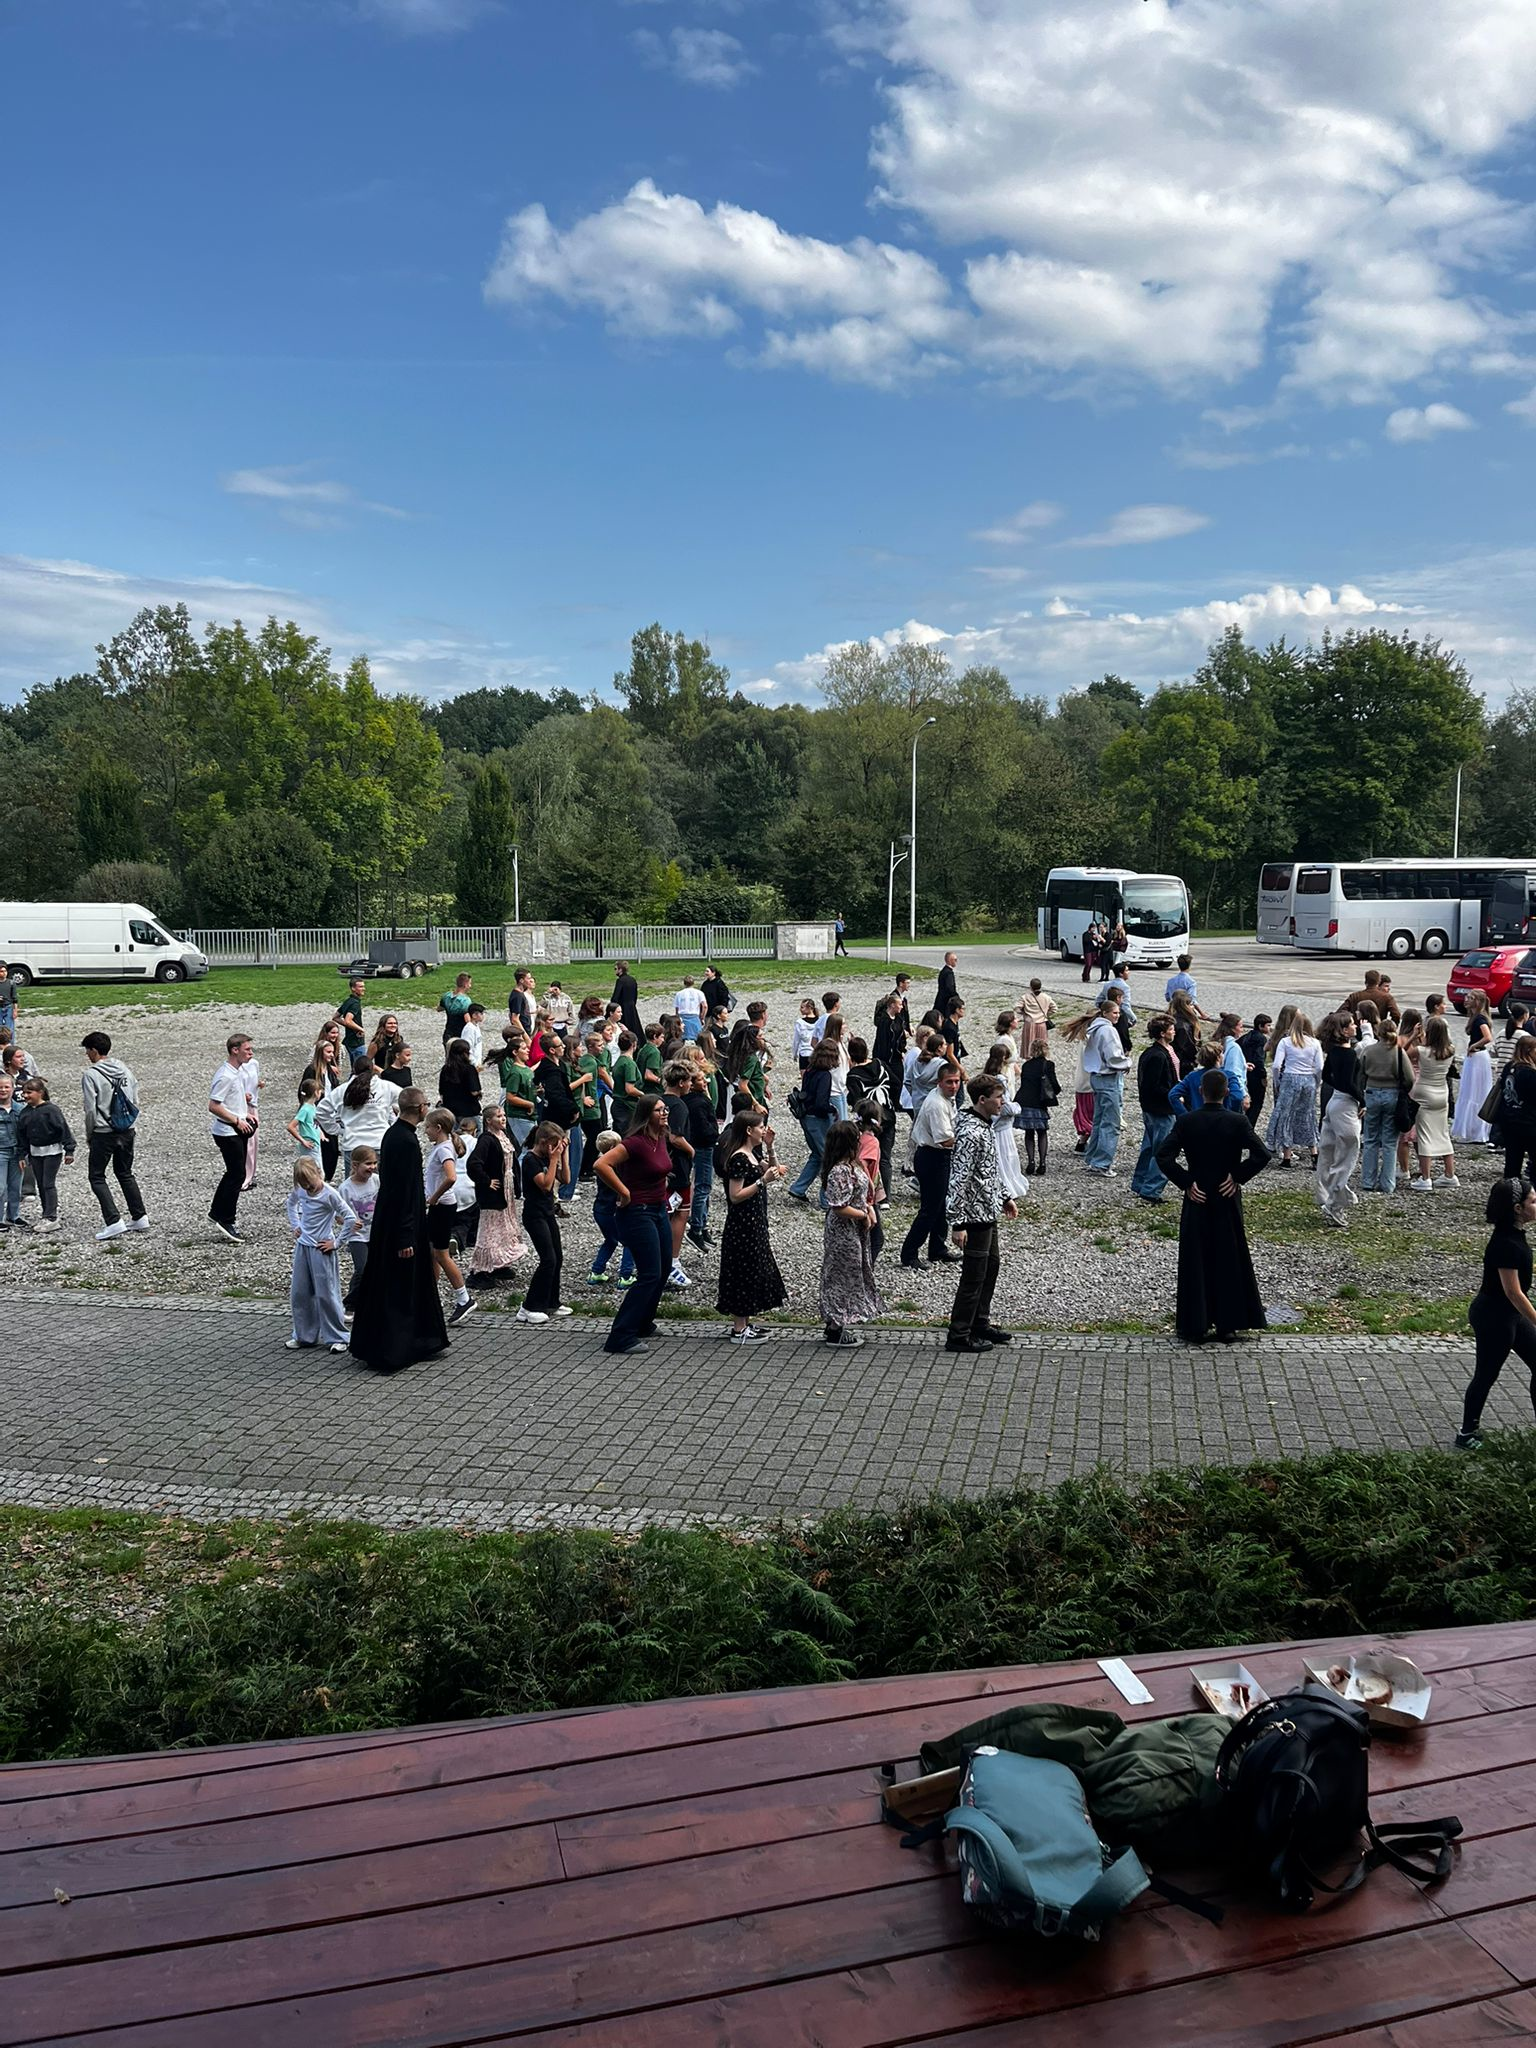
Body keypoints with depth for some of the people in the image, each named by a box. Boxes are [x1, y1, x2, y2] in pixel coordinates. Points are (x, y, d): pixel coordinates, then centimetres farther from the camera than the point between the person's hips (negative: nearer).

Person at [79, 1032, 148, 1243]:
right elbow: (135, 1101, 9)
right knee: (125, 1174, 19)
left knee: (96, 1177, 4)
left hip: (103, 1133, -6)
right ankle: (139, 1217, 19)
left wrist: (89, 1135, -1)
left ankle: (114, 1221, -7)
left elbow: (90, 1109, -13)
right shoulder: (124, 1070, 5)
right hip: (127, 1132, 6)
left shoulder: (91, 1075, -13)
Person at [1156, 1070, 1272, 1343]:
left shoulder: (1186, 1122, -8)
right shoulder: (1238, 1122, -7)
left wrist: (1186, 1182, -8)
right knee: (1229, 1261, 11)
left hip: (1197, 1200, 0)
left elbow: (1164, 1157, -16)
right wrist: (1237, 1176, -6)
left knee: (1195, 1262, 7)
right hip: (1228, 1200, 0)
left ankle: (1195, 1326, 10)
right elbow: (1262, 1154, -16)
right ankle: (1227, 1325, 16)